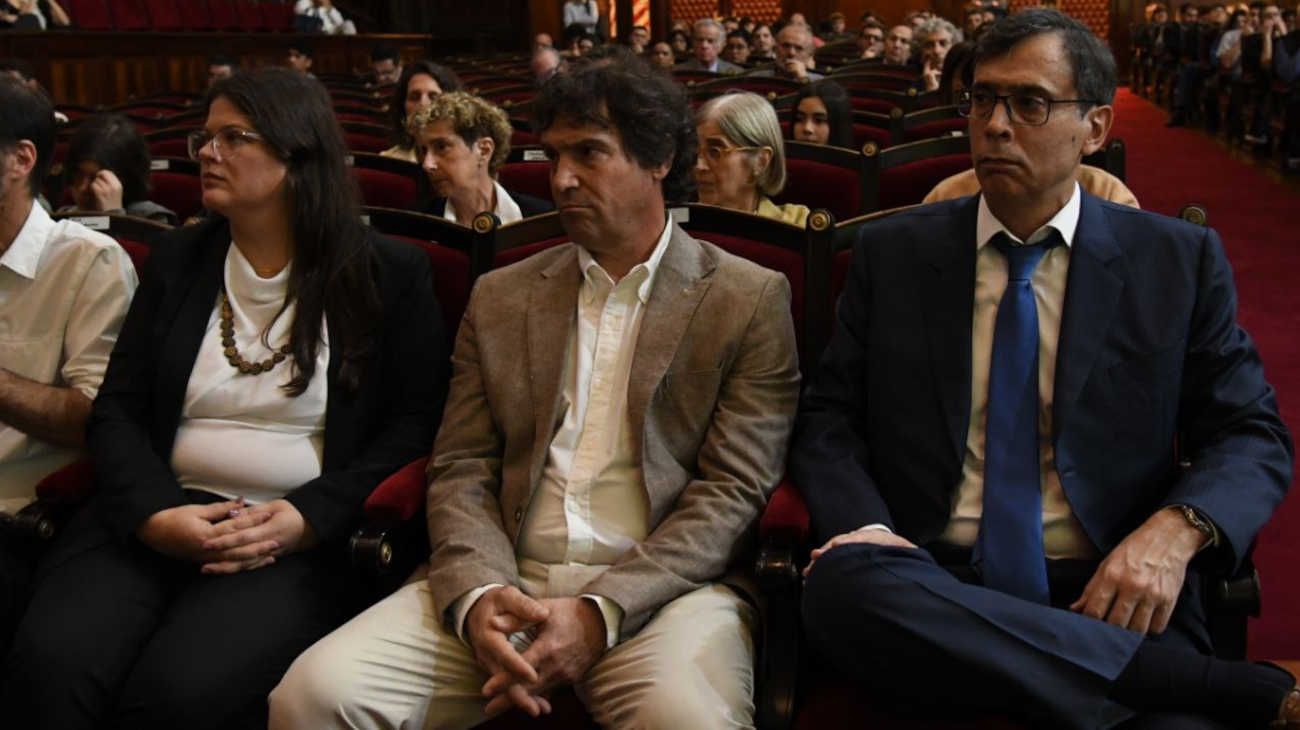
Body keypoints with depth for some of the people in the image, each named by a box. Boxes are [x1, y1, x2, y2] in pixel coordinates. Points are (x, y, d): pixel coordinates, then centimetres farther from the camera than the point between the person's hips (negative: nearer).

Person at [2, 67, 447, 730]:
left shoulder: (390, 274, 5)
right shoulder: (176, 260, 16)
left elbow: (415, 425, 0)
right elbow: (116, 409, 11)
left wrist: (307, 517, -14)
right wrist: (153, 513, -10)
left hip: (306, 539, -3)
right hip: (159, 520, 3)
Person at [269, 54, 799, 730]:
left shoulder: (751, 299, 5)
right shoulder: (500, 298, 16)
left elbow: (733, 491, -2)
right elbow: (461, 471, 10)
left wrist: (600, 613, -15)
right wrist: (478, 593, -11)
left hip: (660, 589, -2)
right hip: (504, 580, 3)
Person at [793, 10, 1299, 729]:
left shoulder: (1180, 260, 9)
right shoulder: (890, 254, 11)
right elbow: (827, 419, 9)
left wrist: (1177, 529, -14)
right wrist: (863, 523, -14)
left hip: (1111, 596, -3)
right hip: (932, 583, 4)